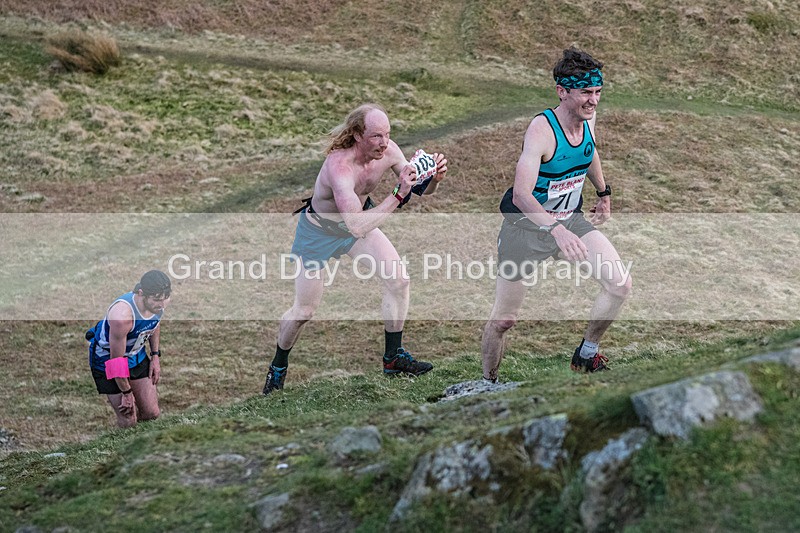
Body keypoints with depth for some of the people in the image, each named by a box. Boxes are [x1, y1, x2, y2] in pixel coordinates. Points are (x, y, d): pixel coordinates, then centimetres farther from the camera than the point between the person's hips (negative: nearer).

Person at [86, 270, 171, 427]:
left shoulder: (159, 302, -18)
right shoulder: (122, 315, -40)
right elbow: (117, 360, -28)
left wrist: (156, 356, 7)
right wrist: (127, 393, -18)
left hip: (136, 355, 6)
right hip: (107, 357, -6)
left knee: (151, 414, 5)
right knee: (128, 422, -5)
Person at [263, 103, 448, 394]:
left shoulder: (388, 151, -22)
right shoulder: (339, 166, -41)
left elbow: (419, 189, -7)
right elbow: (357, 227, -50)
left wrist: (433, 178, -30)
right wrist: (397, 195, -53)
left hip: (359, 219, 5)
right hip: (319, 229, -5)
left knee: (399, 279, -7)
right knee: (304, 310, 3)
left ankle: (393, 357, 9)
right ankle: (278, 367, 29)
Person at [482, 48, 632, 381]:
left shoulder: (587, 117, -7)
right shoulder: (542, 129, -29)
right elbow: (522, 194, -40)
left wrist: (604, 194, 29)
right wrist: (556, 230, -54)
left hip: (570, 221, 6)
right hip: (527, 225, -5)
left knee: (620, 286, -14)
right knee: (503, 320, 2)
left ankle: (586, 356, 7)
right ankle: (487, 384, 27)